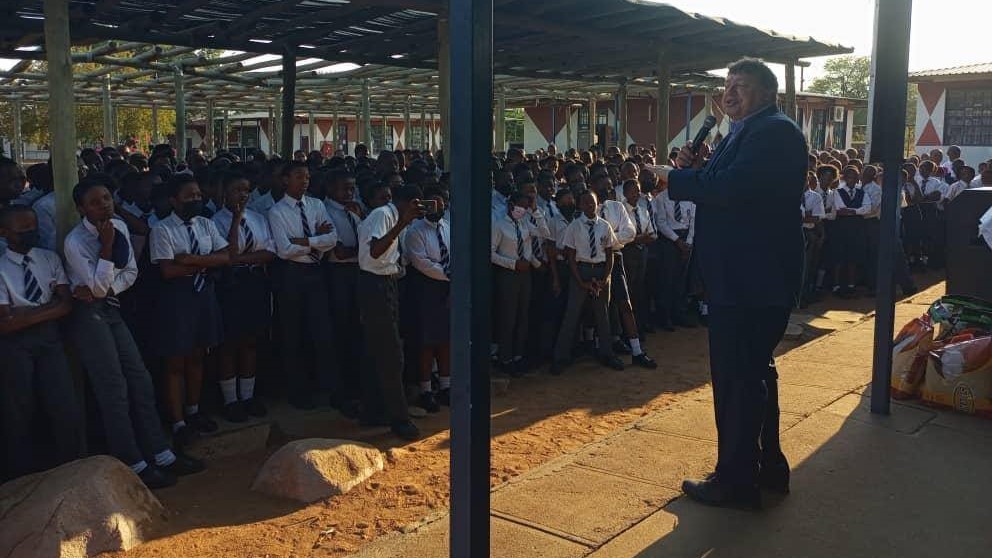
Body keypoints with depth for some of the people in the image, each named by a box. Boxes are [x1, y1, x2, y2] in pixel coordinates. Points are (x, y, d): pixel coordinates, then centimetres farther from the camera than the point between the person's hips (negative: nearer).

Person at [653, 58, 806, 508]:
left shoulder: (775, 132, -15)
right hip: (741, 279, 11)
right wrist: (694, 169, 0)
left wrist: (675, 177, -15)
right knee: (755, 372, 20)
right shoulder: (742, 134, 18)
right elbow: (721, 189, 18)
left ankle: (736, 481, 8)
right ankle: (767, 467, 35)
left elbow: (732, 188, -28)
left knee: (737, 378, -4)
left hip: (752, 281, -11)